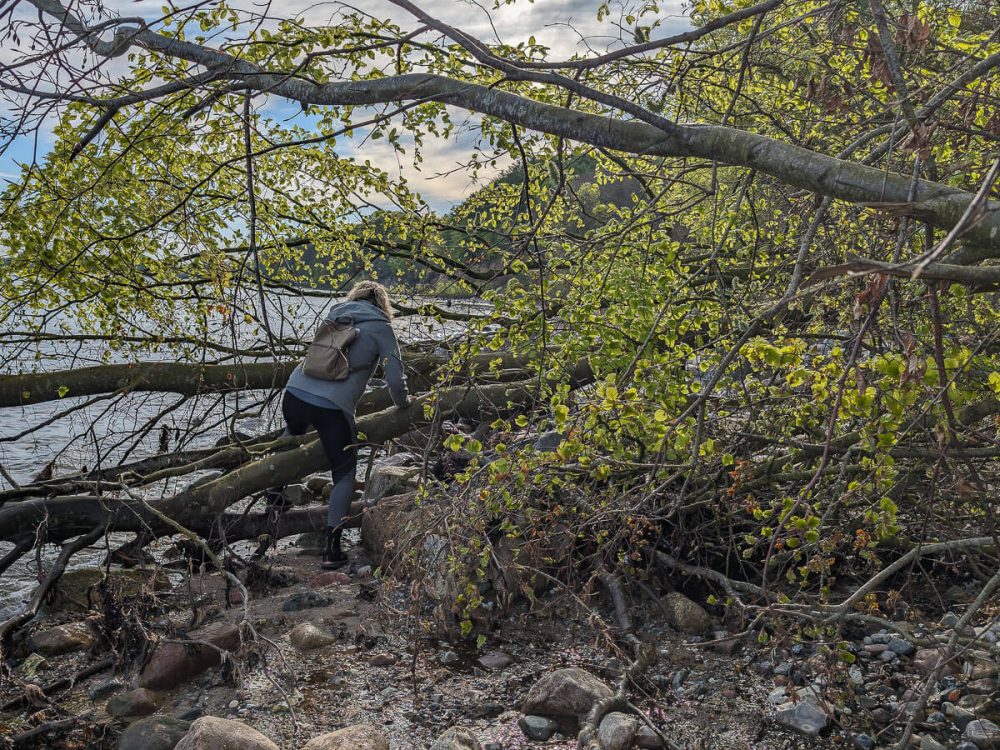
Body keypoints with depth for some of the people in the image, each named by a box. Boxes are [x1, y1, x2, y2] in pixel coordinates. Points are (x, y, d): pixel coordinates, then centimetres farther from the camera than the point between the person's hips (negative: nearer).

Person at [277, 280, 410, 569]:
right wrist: (402, 402, 25)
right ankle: (332, 548, 7)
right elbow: (394, 375, 5)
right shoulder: (380, 327, 7)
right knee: (344, 474, 11)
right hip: (333, 408, -4)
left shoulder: (334, 315, 21)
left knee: (293, 434, 39)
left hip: (294, 394, 5)